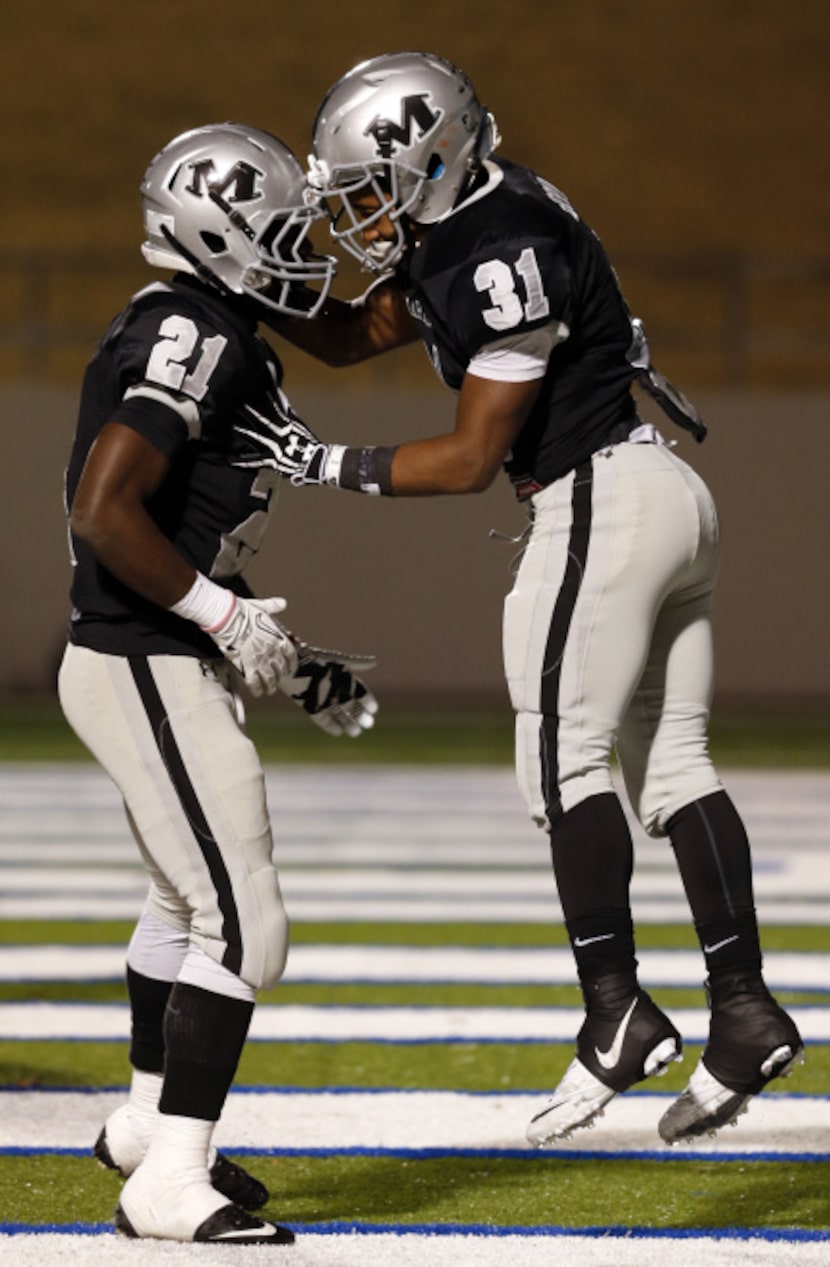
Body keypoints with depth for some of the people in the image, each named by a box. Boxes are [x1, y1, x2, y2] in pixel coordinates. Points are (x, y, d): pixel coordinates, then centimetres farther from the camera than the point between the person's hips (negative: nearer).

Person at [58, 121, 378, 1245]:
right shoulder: (199, 338, -19)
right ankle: (169, 1184, -9)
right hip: (148, 674, -11)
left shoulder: (210, 336, 14)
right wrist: (224, 613, -21)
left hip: (158, 660, 11)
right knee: (242, 928, -11)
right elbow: (103, 510, -28)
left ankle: (148, 1121, 44)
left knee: (187, 899, 27)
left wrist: (296, 670, 20)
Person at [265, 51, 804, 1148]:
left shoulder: (509, 257, -20)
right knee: (670, 762, 7)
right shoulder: (454, 232, 10)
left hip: (602, 501, -10)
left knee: (563, 757, -6)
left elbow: (472, 457, -17)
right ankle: (745, 1010, 5)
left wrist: (333, 468, -12)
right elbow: (354, 336, 22)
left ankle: (617, 1008, -8)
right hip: (667, 495, 10)